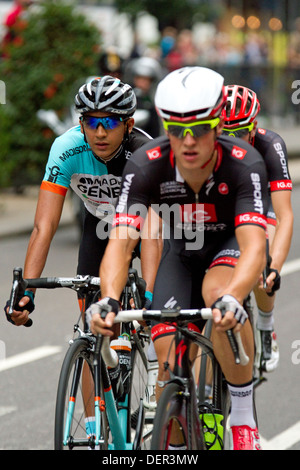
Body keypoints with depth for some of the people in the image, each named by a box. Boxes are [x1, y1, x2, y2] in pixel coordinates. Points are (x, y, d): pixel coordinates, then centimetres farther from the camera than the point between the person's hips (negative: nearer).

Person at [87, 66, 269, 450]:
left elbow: (255, 246, -45)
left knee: (218, 293, -36)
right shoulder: (145, 166, -30)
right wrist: (109, 300, -55)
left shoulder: (245, 164, -35)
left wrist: (230, 299, -64)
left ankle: (244, 409, -19)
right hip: (181, 251, 2)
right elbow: (121, 241, -36)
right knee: (170, 359, -11)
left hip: (231, 245, -2)